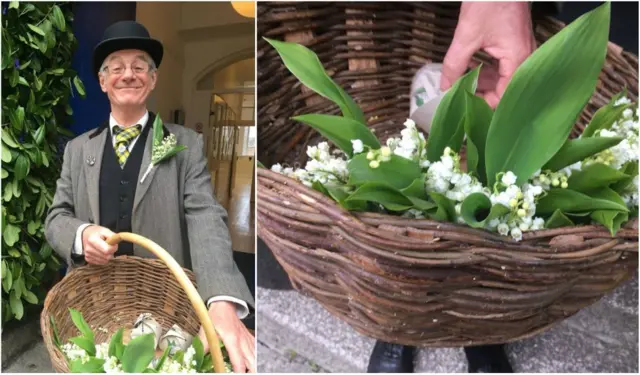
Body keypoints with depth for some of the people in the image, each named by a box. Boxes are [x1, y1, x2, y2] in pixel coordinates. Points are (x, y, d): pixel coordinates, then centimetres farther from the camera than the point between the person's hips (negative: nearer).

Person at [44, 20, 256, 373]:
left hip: (167, 306, -2)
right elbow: (56, 217, 9)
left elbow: (206, 218, -14)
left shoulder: (186, 144, -2)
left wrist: (223, 304, -31)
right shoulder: (78, 149, 9)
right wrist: (82, 234, -18)